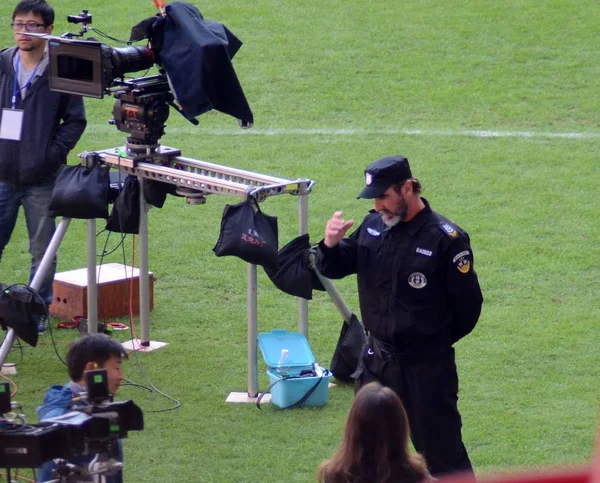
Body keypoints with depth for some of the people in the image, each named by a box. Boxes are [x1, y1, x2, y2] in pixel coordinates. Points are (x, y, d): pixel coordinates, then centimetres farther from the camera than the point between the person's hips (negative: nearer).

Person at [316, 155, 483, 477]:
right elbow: (332, 269, 8)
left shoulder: (445, 239, -17)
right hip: (376, 360, 6)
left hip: (427, 367, -6)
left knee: (443, 455, 1)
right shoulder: (373, 226, 1)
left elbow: (469, 303, -12)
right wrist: (330, 244, -14)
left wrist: (437, 341, 1)